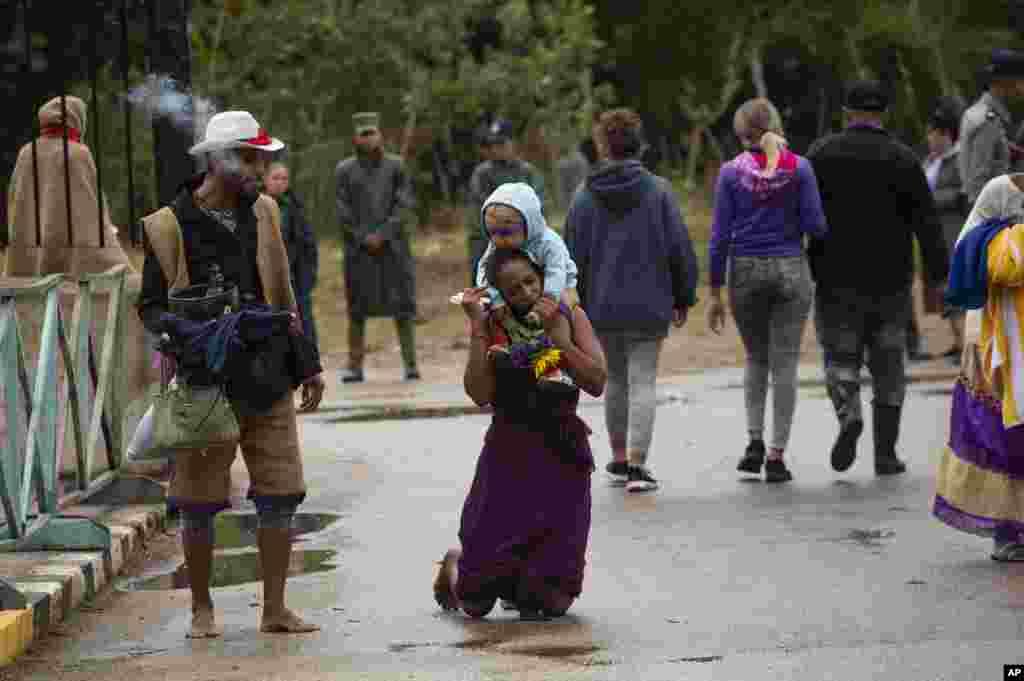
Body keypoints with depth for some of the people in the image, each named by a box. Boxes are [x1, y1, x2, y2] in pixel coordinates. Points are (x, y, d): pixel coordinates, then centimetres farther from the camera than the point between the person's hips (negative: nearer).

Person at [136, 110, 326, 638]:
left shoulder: (262, 214, 11)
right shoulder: (170, 226, -4)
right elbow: (150, 305, 0)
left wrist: (308, 365, 17)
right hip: (204, 383, -4)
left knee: (281, 494, 0)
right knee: (199, 502, 1)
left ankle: (275, 609, 8)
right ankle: (202, 609, 16)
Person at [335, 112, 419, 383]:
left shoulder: (395, 167, 3)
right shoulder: (345, 170, 5)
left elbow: (405, 206, -2)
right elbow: (343, 211, 2)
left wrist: (382, 236, -10)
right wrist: (364, 238, -8)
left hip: (392, 245, -1)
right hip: (359, 248, 1)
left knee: (402, 305, -2)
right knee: (358, 309, 2)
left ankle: (410, 363, 0)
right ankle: (355, 366, 5)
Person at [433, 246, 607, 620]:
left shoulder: (571, 316, 1)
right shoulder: (492, 325, -4)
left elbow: (596, 383, -8)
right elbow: (480, 394, -16)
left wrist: (557, 336, -17)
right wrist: (477, 326, -19)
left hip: (563, 456, 1)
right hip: (509, 457, -1)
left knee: (553, 603, -1)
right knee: (475, 603, 3)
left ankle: (521, 588, 34)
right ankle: (456, 564, 38)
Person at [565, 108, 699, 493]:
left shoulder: (585, 196, -1)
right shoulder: (658, 190, -5)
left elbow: (574, 255, 0)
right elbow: (679, 248, -5)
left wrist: (580, 303, 8)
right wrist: (684, 298, 5)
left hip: (602, 306, 2)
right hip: (648, 304, -2)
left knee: (616, 381, 18)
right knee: (642, 382, -1)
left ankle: (619, 460, 24)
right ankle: (637, 466, -10)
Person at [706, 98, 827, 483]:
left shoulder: (732, 172, -3)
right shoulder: (799, 169, -4)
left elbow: (720, 236, -2)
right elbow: (815, 225, -7)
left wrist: (714, 292, 3)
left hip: (745, 272, 1)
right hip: (790, 271, -1)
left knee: (756, 359, 19)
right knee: (784, 364, 4)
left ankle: (755, 440, 6)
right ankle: (776, 455, 1)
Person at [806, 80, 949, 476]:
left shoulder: (821, 154, -2)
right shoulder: (903, 160, -3)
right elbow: (927, 223, -7)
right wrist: (935, 280, -4)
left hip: (838, 280, 0)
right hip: (890, 281, 0)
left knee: (841, 359, 8)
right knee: (887, 365, 10)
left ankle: (849, 416, -21)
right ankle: (886, 454, 7)